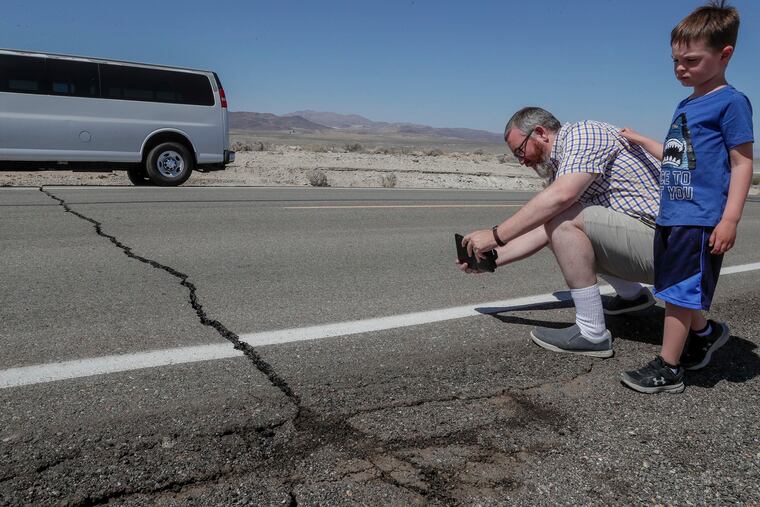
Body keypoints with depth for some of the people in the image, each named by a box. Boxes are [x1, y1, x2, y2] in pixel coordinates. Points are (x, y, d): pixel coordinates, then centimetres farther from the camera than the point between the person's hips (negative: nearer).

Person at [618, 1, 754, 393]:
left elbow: (742, 162, -11)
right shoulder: (685, 105, 17)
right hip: (670, 216, 8)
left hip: (700, 219, -8)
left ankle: (668, 368, 4)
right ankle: (705, 333, 39)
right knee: (677, 290, 16)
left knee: (679, 293, -5)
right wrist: (641, 141, 31)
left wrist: (730, 219, -17)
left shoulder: (731, 102, -7)